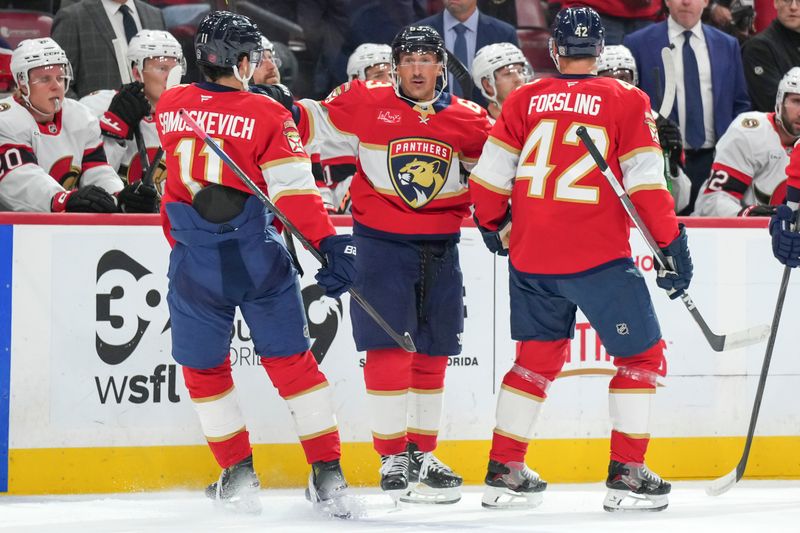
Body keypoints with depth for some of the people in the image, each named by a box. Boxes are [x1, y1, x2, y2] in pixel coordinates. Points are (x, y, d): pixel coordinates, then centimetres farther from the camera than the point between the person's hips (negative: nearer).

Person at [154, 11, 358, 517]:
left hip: (195, 262, 1)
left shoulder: (168, 106, 2)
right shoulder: (267, 114, -8)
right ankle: (328, 476, 7)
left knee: (204, 367, 16)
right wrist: (331, 245, -13)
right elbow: (295, 191, -14)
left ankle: (238, 475, 14)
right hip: (259, 260, -1)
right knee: (293, 361, 9)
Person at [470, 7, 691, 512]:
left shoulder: (524, 100, 6)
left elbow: (488, 178, 6)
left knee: (537, 358, 19)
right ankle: (628, 474, 1)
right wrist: (673, 245, 0)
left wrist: (493, 226, 24)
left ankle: (504, 471, 18)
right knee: (643, 357, 8)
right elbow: (646, 184, -8)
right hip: (597, 257, -4)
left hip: (531, 257, 4)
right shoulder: (626, 101, -2)